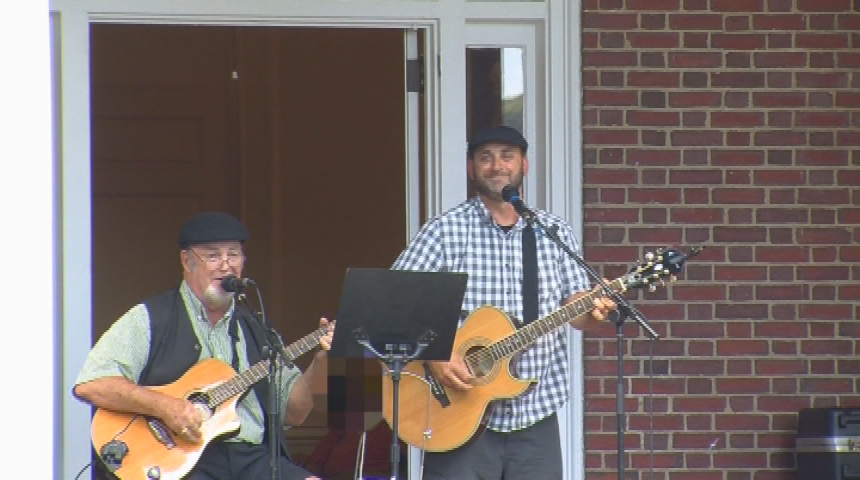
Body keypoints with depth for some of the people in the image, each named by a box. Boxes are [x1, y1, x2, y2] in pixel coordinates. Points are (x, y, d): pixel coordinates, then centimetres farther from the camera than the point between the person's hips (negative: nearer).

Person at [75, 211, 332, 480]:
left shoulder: (256, 329, 21)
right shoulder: (151, 319, 4)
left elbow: (292, 413, 20)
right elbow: (89, 384, -8)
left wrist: (318, 364, 3)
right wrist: (164, 406, -18)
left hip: (252, 457, 5)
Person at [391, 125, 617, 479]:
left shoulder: (555, 234, 9)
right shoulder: (445, 231, -2)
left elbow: (575, 311, 9)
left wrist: (593, 313, -14)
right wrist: (433, 356, -18)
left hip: (535, 418, 3)